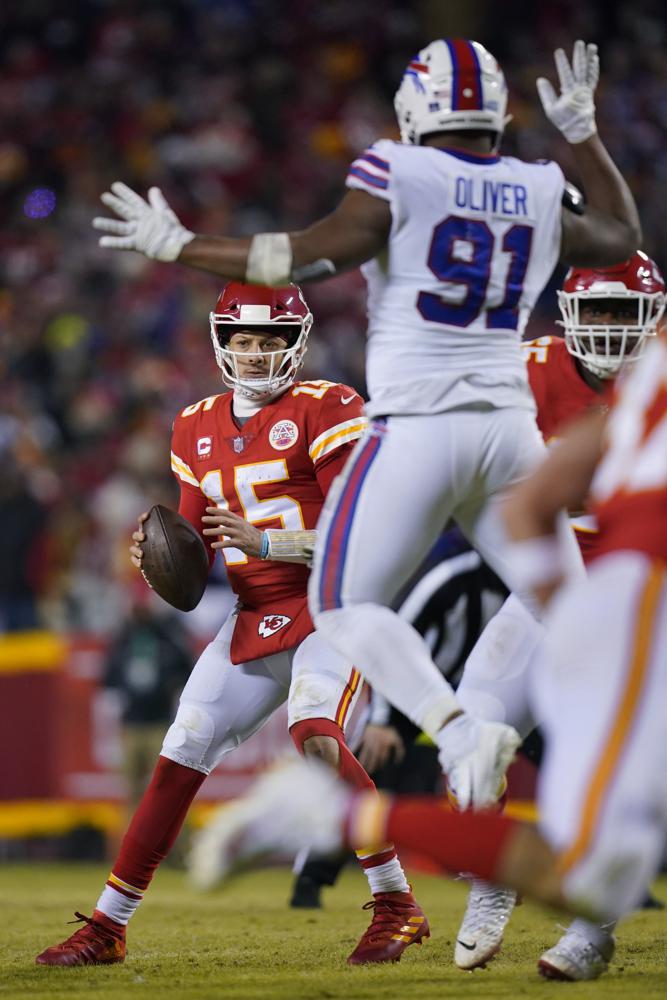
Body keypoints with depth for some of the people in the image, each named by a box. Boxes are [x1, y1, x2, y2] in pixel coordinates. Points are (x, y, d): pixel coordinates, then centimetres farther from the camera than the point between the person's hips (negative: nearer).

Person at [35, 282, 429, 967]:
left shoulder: (324, 411, -9)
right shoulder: (198, 430, 12)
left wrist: (263, 542, -24)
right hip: (254, 621, 6)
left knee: (316, 733, -30)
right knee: (179, 759, 3)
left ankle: (396, 906, -20)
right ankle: (106, 927, 13)